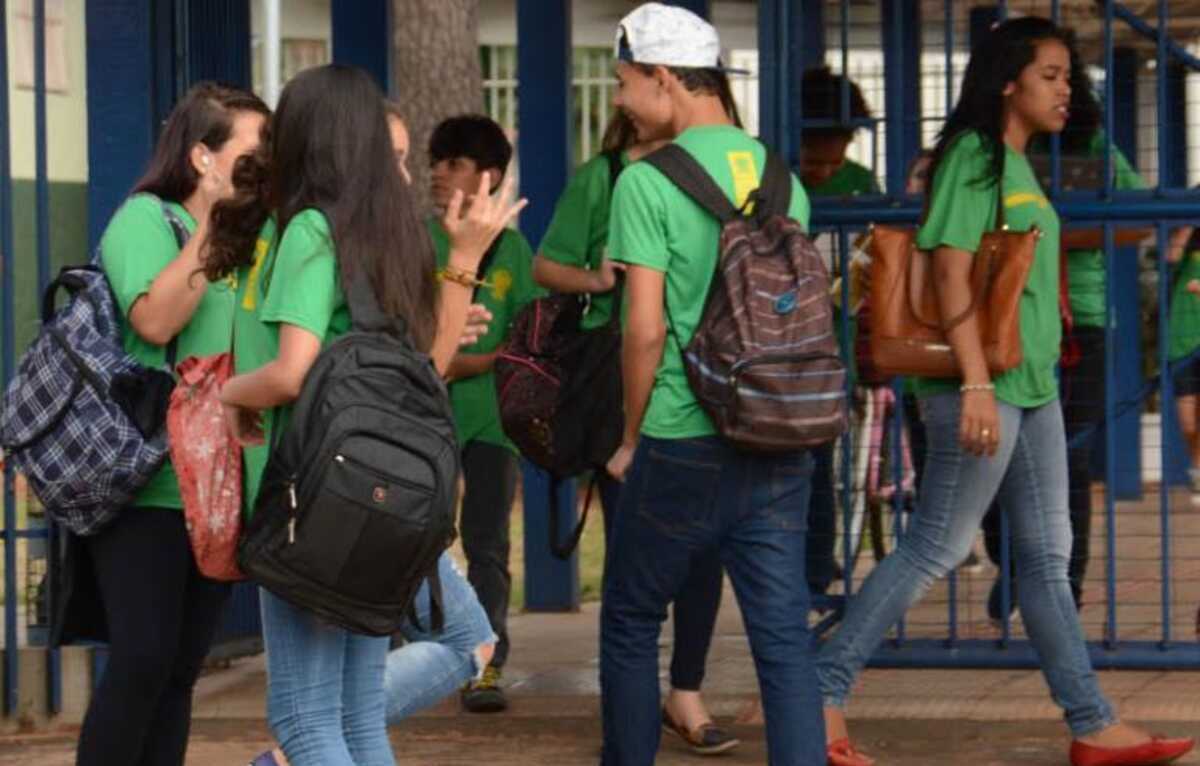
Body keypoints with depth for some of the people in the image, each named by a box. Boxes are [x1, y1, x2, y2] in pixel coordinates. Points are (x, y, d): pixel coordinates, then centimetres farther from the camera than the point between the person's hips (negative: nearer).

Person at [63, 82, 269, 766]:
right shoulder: (146, 219, -3)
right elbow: (155, 320, -20)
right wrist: (213, 223, -18)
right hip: (147, 486, -6)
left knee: (181, 671, 5)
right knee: (142, 661, -13)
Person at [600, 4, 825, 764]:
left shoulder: (647, 182, -10)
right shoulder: (780, 176, 8)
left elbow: (646, 328, -12)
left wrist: (633, 438, 0)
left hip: (683, 446, -5)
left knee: (631, 625, 13)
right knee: (785, 638, 3)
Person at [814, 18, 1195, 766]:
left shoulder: (1020, 165, 15)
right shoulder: (974, 153, -12)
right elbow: (952, 267, -19)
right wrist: (977, 383, -25)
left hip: (1033, 385, 9)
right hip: (983, 386, -9)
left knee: (1048, 555, 10)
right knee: (935, 548, -6)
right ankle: (824, 694, 2)